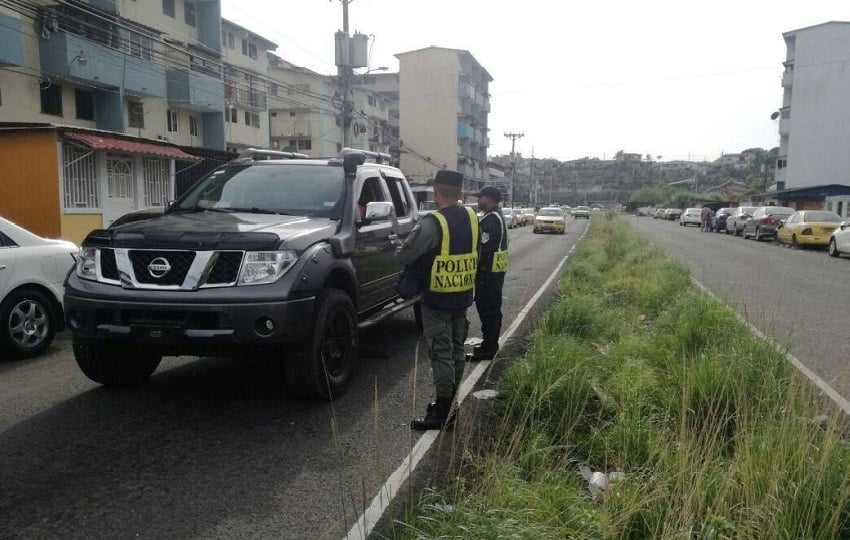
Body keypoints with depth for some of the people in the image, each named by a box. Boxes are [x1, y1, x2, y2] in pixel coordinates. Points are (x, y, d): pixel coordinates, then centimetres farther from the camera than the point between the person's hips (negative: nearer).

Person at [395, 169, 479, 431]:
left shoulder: (433, 223, -21)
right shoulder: (471, 218, 2)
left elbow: (403, 255, -19)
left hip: (437, 299, -7)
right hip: (463, 296, 7)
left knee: (441, 353, -2)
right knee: (456, 349, 17)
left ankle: (443, 412, 4)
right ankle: (451, 404, 29)